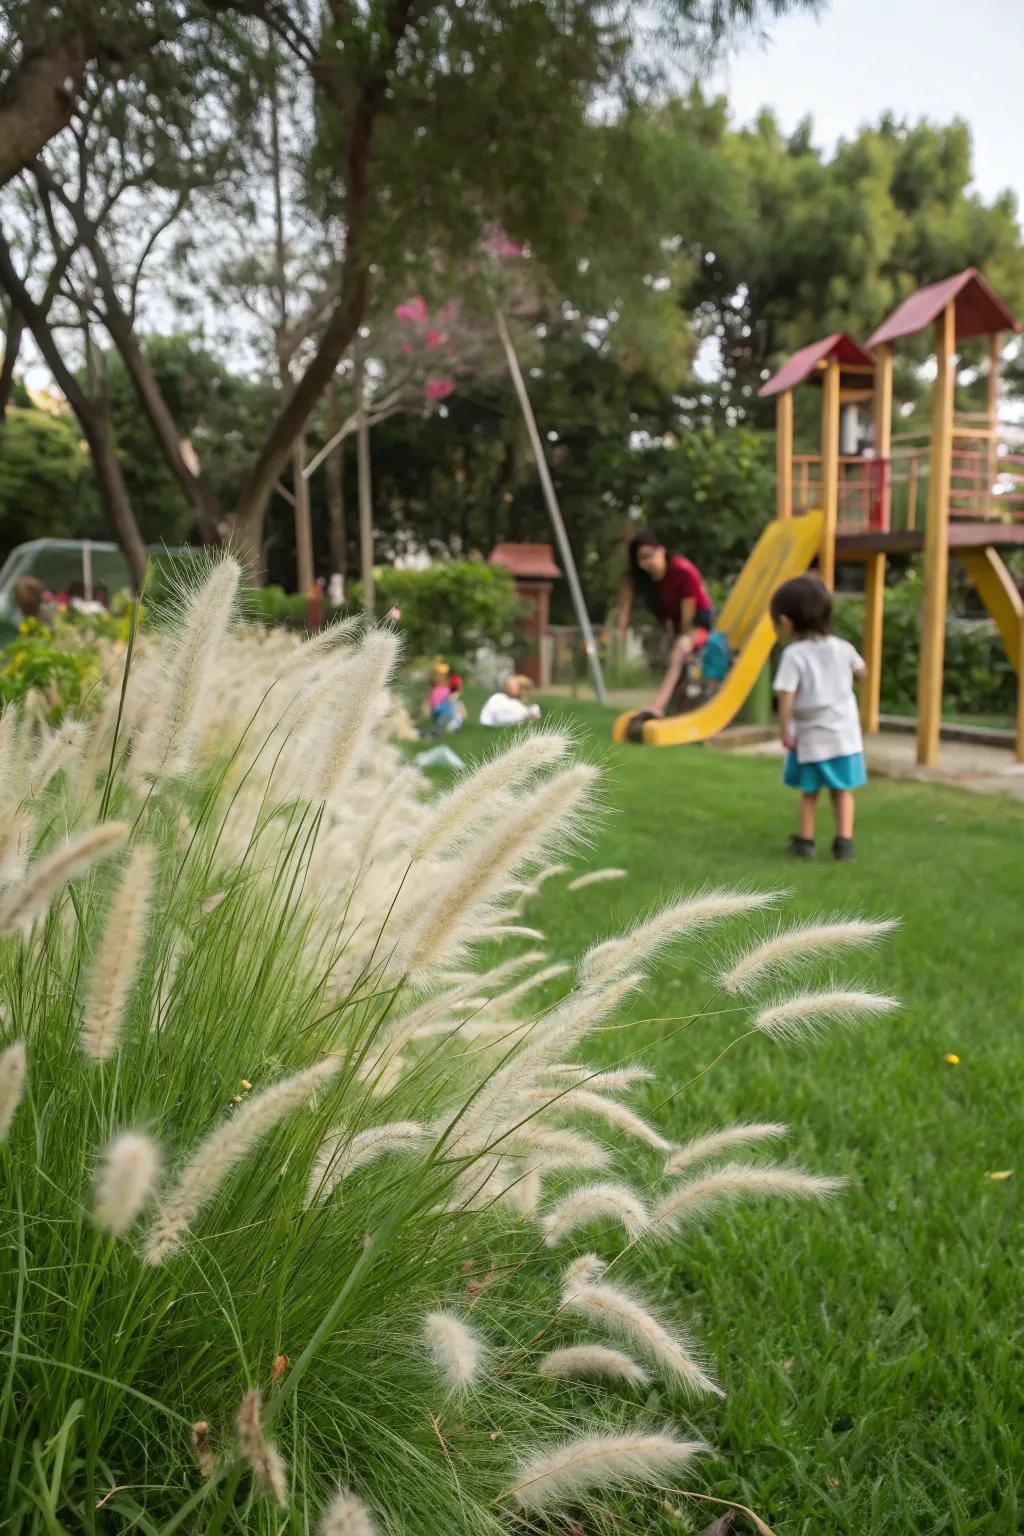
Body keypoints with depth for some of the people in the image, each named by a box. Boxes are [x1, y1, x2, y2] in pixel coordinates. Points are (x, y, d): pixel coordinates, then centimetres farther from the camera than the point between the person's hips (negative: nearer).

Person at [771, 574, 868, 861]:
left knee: (809, 792, 13)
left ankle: (805, 841, 20)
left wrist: (785, 731, -10)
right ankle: (844, 841, 8)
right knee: (842, 790, 13)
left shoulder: (794, 655, -14)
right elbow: (862, 672, 20)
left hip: (810, 737, -3)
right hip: (844, 733, 3)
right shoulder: (842, 648, 2)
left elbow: (786, 696, -19)